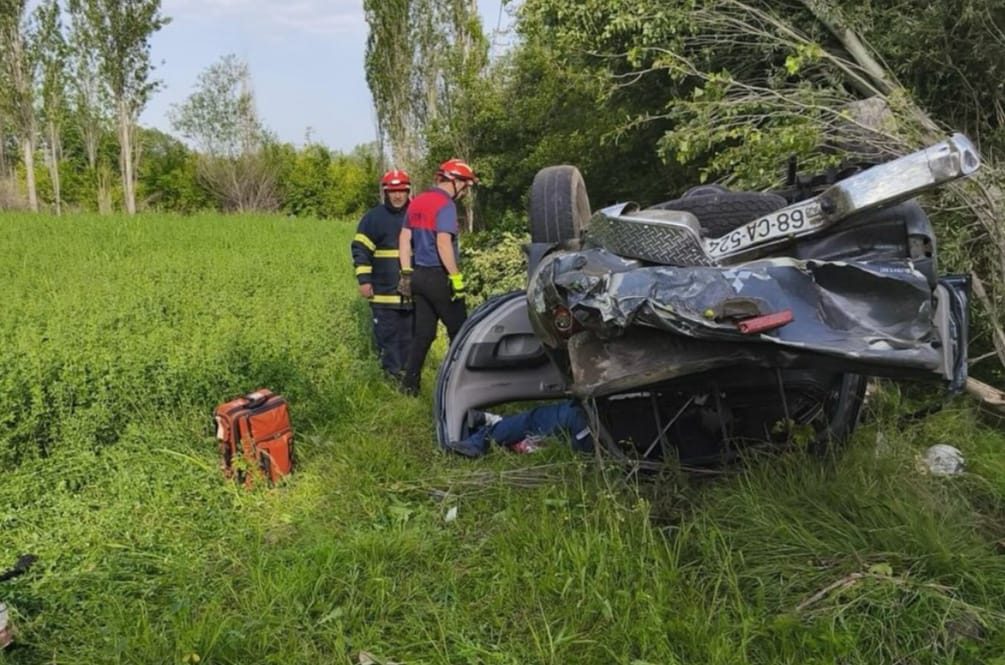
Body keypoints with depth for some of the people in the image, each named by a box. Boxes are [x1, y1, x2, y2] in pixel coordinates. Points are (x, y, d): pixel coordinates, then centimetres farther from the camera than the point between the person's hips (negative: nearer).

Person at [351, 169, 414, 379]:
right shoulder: (374, 217, -2)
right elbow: (360, 250, -4)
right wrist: (364, 280, -11)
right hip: (384, 291, -4)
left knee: (409, 334, 10)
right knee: (387, 334, -1)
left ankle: (407, 370, 21)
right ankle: (391, 372, 6)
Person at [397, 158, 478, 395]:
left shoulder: (416, 202, 13)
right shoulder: (445, 205, -13)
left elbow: (404, 239, 13)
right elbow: (443, 242, -23)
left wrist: (407, 273, 15)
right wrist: (456, 276, -20)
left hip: (419, 275, 8)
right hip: (439, 276, -8)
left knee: (424, 332, 12)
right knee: (459, 331, 5)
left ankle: (409, 384, 12)